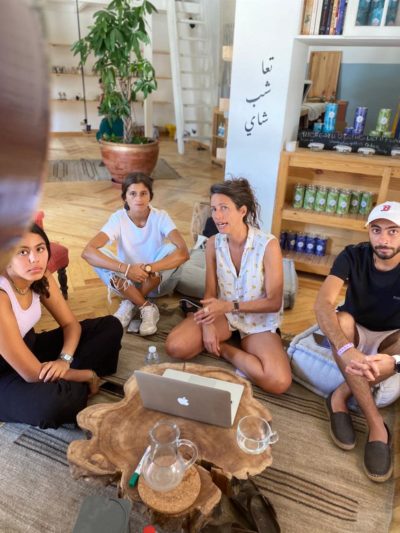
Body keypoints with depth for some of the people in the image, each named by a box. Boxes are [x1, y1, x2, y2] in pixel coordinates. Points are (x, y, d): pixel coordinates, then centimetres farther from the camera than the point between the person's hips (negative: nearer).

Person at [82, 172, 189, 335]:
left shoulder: (160, 217, -17)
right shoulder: (118, 218, -16)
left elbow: (183, 252, -33)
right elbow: (87, 252, -29)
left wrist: (147, 268, -41)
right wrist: (126, 269, -42)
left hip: (157, 281, 0)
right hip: (127, 281, 1)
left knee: (171, 249, -30)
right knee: (99, 255, -26)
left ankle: (130, 304, -16)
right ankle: (147, 307, -22)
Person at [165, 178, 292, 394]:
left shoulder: (268, 245, -21)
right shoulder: (213, 244, -8)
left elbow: (274, 302, -17)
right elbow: (210, 292, -1)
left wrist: (229, 305, -26)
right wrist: (208, 324, -18)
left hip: (259, 321, -1)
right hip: (222, 313, 2)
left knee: (278, 382, -26)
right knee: (175, 346, -22)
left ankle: (223, 349, -3)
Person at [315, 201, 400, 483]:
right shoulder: (353, 256, -18)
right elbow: (323, 303, -35)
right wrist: (346, 349, -52)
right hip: (355, 331, 0)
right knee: (342, 319, -36)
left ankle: (340, 397, -22)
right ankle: (377, 425, -30)